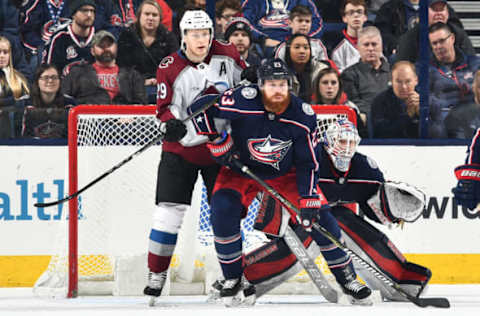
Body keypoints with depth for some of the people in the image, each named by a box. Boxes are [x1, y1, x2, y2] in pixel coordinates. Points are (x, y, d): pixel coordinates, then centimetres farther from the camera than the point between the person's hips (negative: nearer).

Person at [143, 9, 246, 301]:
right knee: (169, 210, -8)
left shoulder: (227, 54, -4)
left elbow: (247, 79, 14)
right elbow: (166, 107, -12)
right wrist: (171, 122, -29)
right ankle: (157, 274, 0)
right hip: (182, 146, -2)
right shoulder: (170, 68, -10)